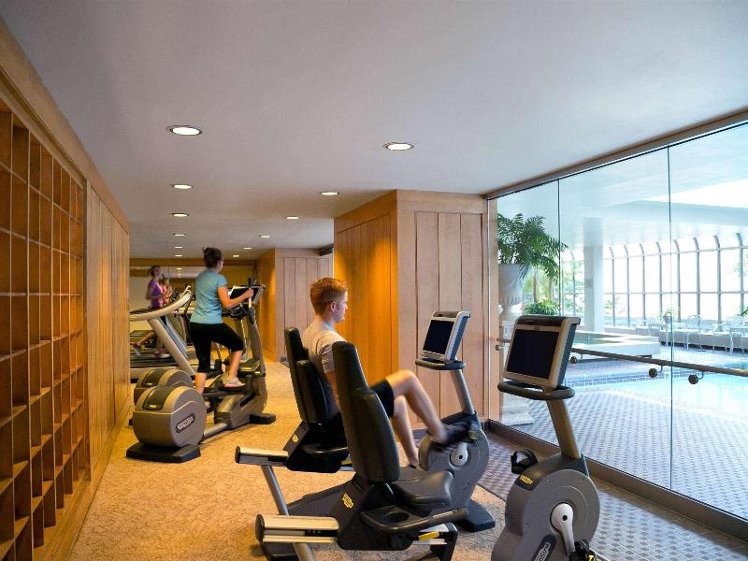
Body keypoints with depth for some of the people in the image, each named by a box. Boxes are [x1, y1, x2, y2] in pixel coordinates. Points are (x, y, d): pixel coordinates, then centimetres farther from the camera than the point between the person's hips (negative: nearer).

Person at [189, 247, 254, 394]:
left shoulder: (199, 278, 15)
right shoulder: (219, 278, -8)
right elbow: (227, 304, -15)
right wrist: (245, 295, -5)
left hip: (195, 324, 7)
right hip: (212, 325, -7)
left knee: (203, 362, 13)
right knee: (238, 344, 17)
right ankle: (231, 378, 8)